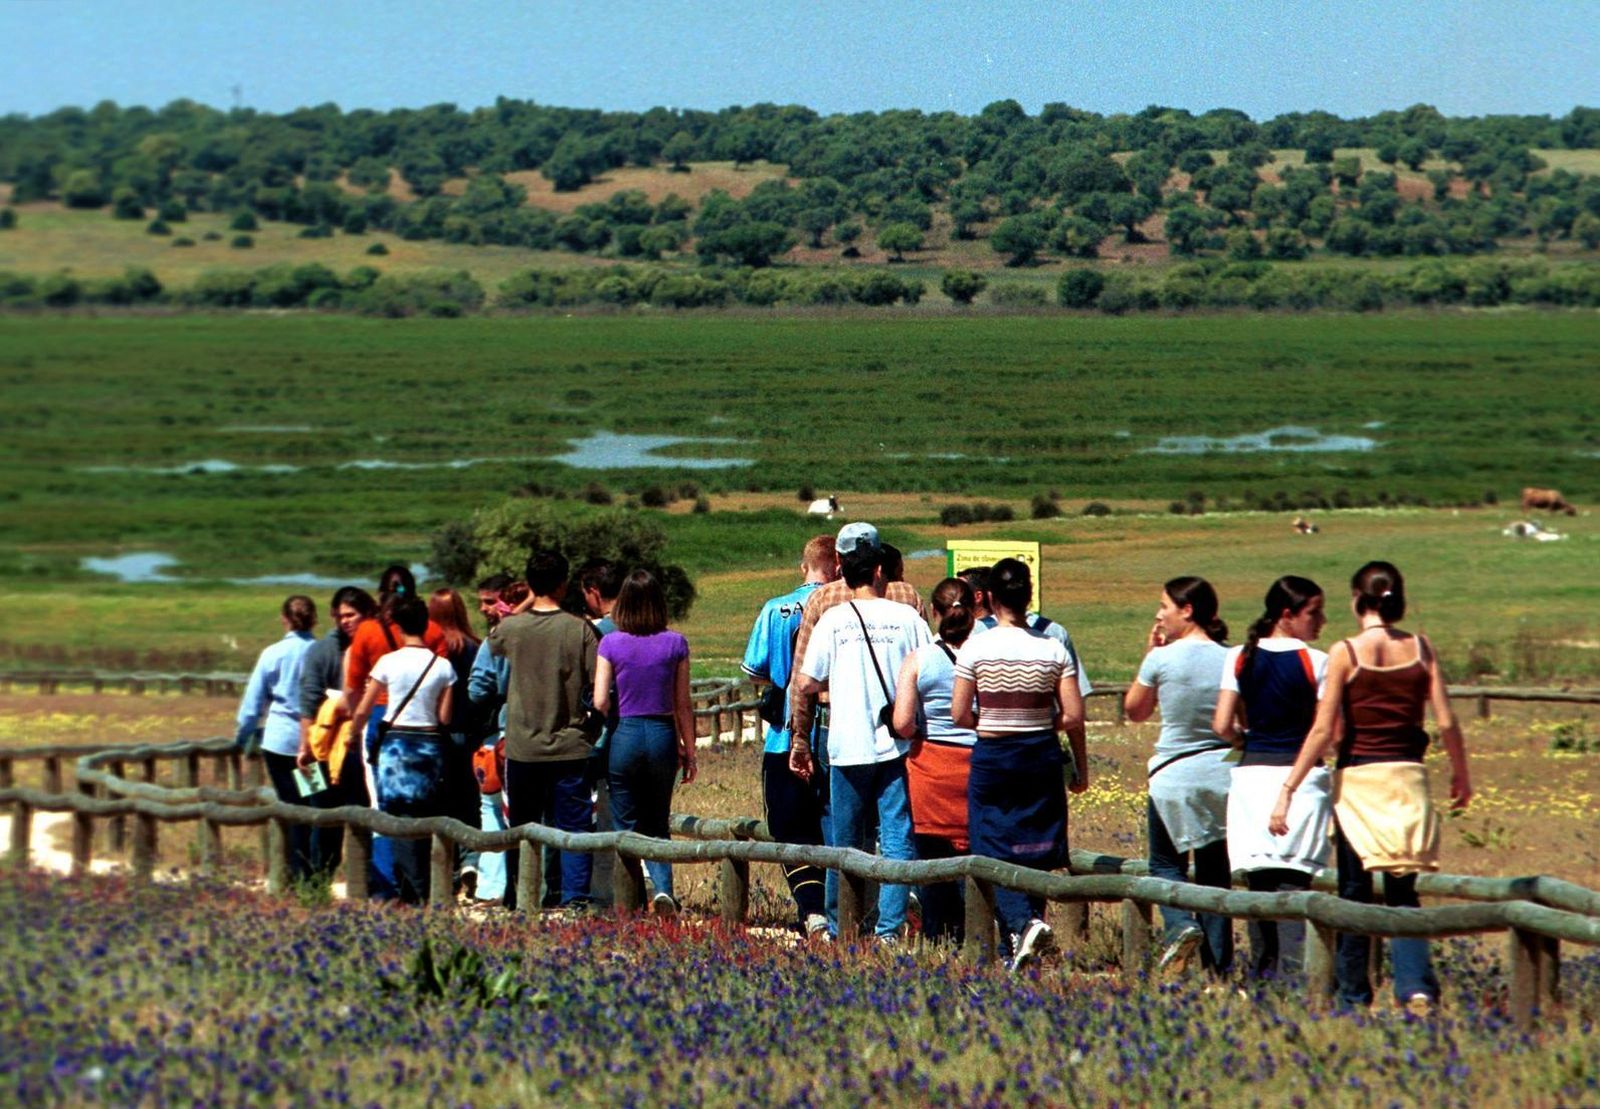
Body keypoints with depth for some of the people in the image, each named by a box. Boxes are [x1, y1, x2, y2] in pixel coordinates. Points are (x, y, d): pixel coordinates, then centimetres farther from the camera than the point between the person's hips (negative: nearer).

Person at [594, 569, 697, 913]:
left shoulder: (610, 644, -5)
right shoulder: (675, 643, -2)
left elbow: (600, 703, -7)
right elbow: (683, 705, 2)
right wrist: (689, 751, 10)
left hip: (624, 737, -1)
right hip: (662, 736, 1)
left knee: (626, 827, 9)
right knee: (658, 826, 13)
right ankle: (662, 888, -11)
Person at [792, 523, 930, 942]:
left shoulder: (832, 620, -2)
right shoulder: (907, 617, 0)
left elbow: (806, 684, -2)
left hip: (849, 748, 0)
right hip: (898, 744, 0)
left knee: (847, 845, 10)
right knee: (898, 840, 1)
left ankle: (842, 932, 14)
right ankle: (890, 929, -7)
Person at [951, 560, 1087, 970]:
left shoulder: (975, 648, -8)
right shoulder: (1053, 649, -3)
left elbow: (959, 714, -7)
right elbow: (1072, 716, -5)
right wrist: (1081, 767, 8)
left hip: (992, 757, -2)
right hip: (1041, 755, 2)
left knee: (997, 853, 1)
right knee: (1035, 852, 12)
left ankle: (1023, 921, -22)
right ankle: (1026, 930, 14)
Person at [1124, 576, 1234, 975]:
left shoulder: (1161, 659, -10)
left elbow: (1134, 710, 6)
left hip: (1175, 774, -3)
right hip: (1225, 773, 3)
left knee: (1166, 862, 14)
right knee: (1215, 869, 12)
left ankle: (1181, 925, -13)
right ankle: (1219, 965, 8)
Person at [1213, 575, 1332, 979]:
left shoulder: (1239, 658, 3)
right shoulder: (1315, 662, -7)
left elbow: (1222, 726, -1)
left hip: (1251, 775, 3)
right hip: (1301, 775, -3)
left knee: (1259, 884, 10)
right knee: (1292, 884, -4)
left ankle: (1261, 976, 11)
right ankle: (1288, 974, -13)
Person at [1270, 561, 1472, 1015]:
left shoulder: (1345, 653, -7)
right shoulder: (1420, 649, 1)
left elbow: (1323, 731, -11)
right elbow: (1446, 722, 1)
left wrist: (1287, 789, -8)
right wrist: (1461, 774, 18)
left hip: (1358, 778, -2)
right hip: (1408, 777, 2)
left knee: (1354, 892, 10)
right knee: (1402, 892, 9)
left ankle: (1353, 998, 14)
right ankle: (1417, 986, -11)